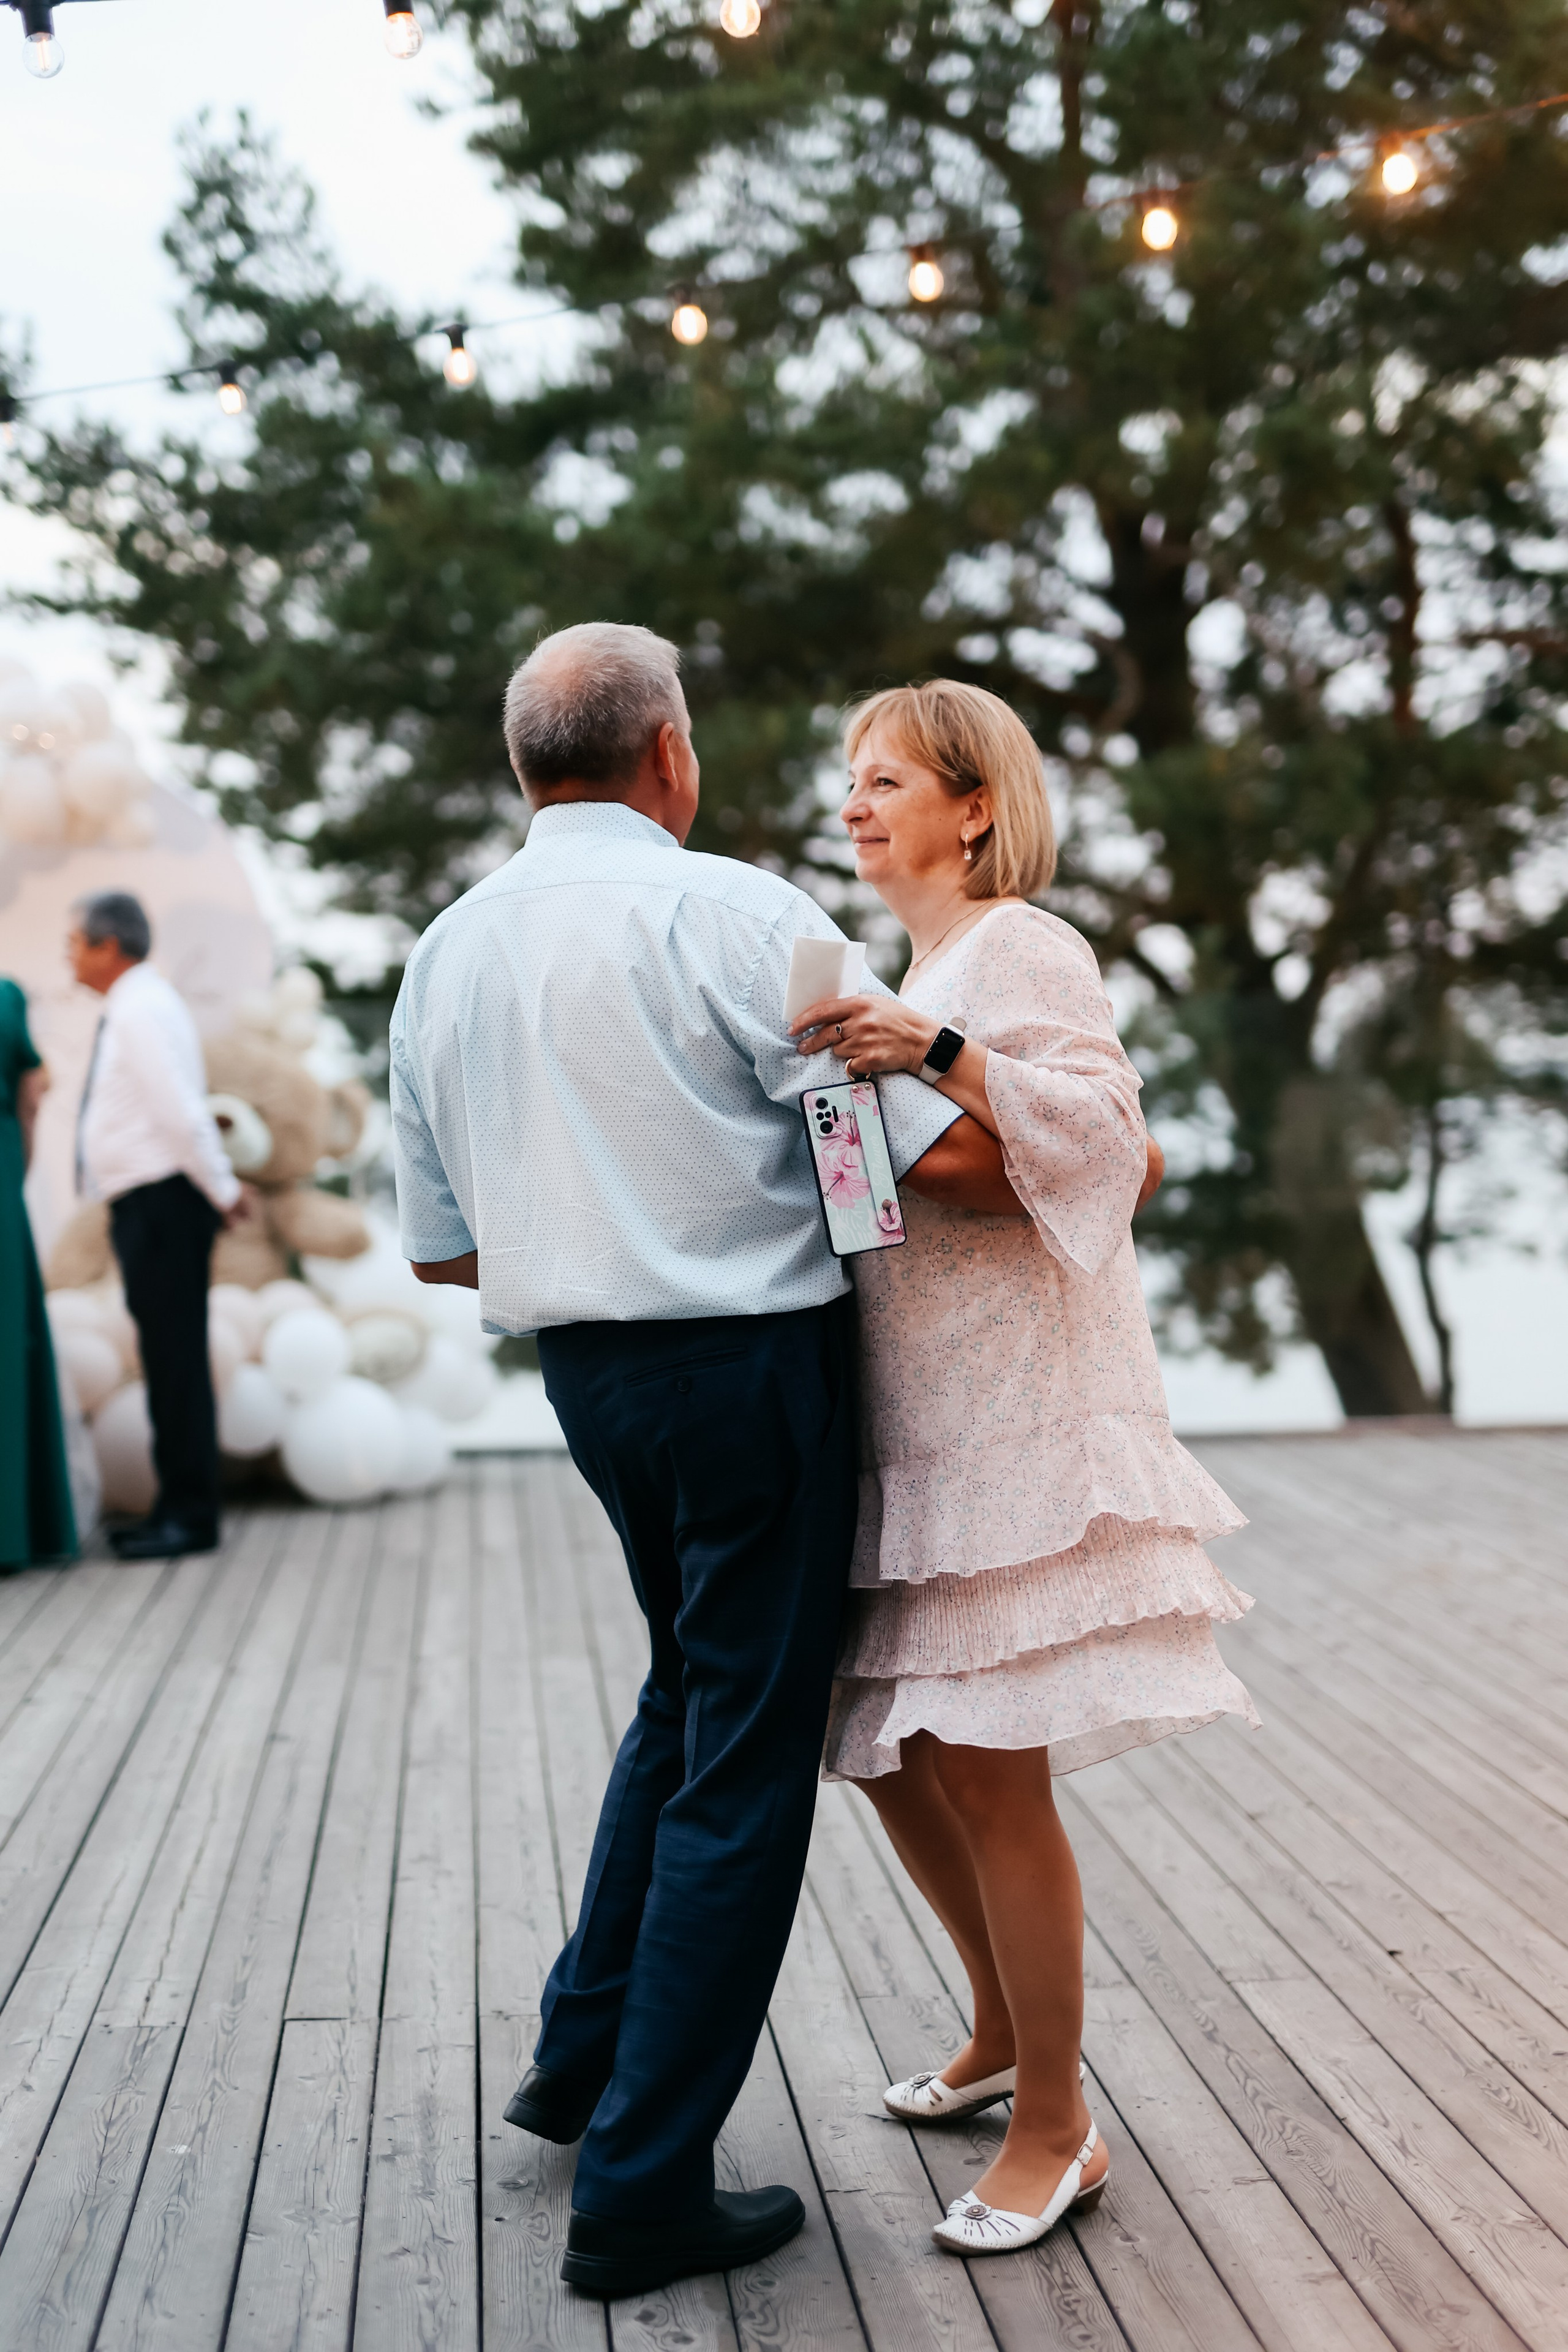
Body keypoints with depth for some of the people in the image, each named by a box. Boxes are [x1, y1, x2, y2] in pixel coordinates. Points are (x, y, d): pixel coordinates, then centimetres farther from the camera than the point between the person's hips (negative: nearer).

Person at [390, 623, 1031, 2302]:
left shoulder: (443, 956, 6)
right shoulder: (730, 914, -15)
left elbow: (440, 1247, 11)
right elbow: (941, 1152, -18)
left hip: (585, 1373, 7)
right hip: (753, 1363, -7)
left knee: (690, 1691, 26)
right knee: (745, 1767, 4)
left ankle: (584, 2053, 34)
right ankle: (641, 2192, 11)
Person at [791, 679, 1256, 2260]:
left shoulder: (1019, 950, -7)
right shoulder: (911, 980, 20)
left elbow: (1105, 1134, -21)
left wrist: (939, 1056, -29)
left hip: (1015, 1416, -9)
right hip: (911, 1419, 9)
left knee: (989, 1772, -6)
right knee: (891, 1757, 13)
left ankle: (1056, 2130, 9)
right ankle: (1003, 2035, 34)